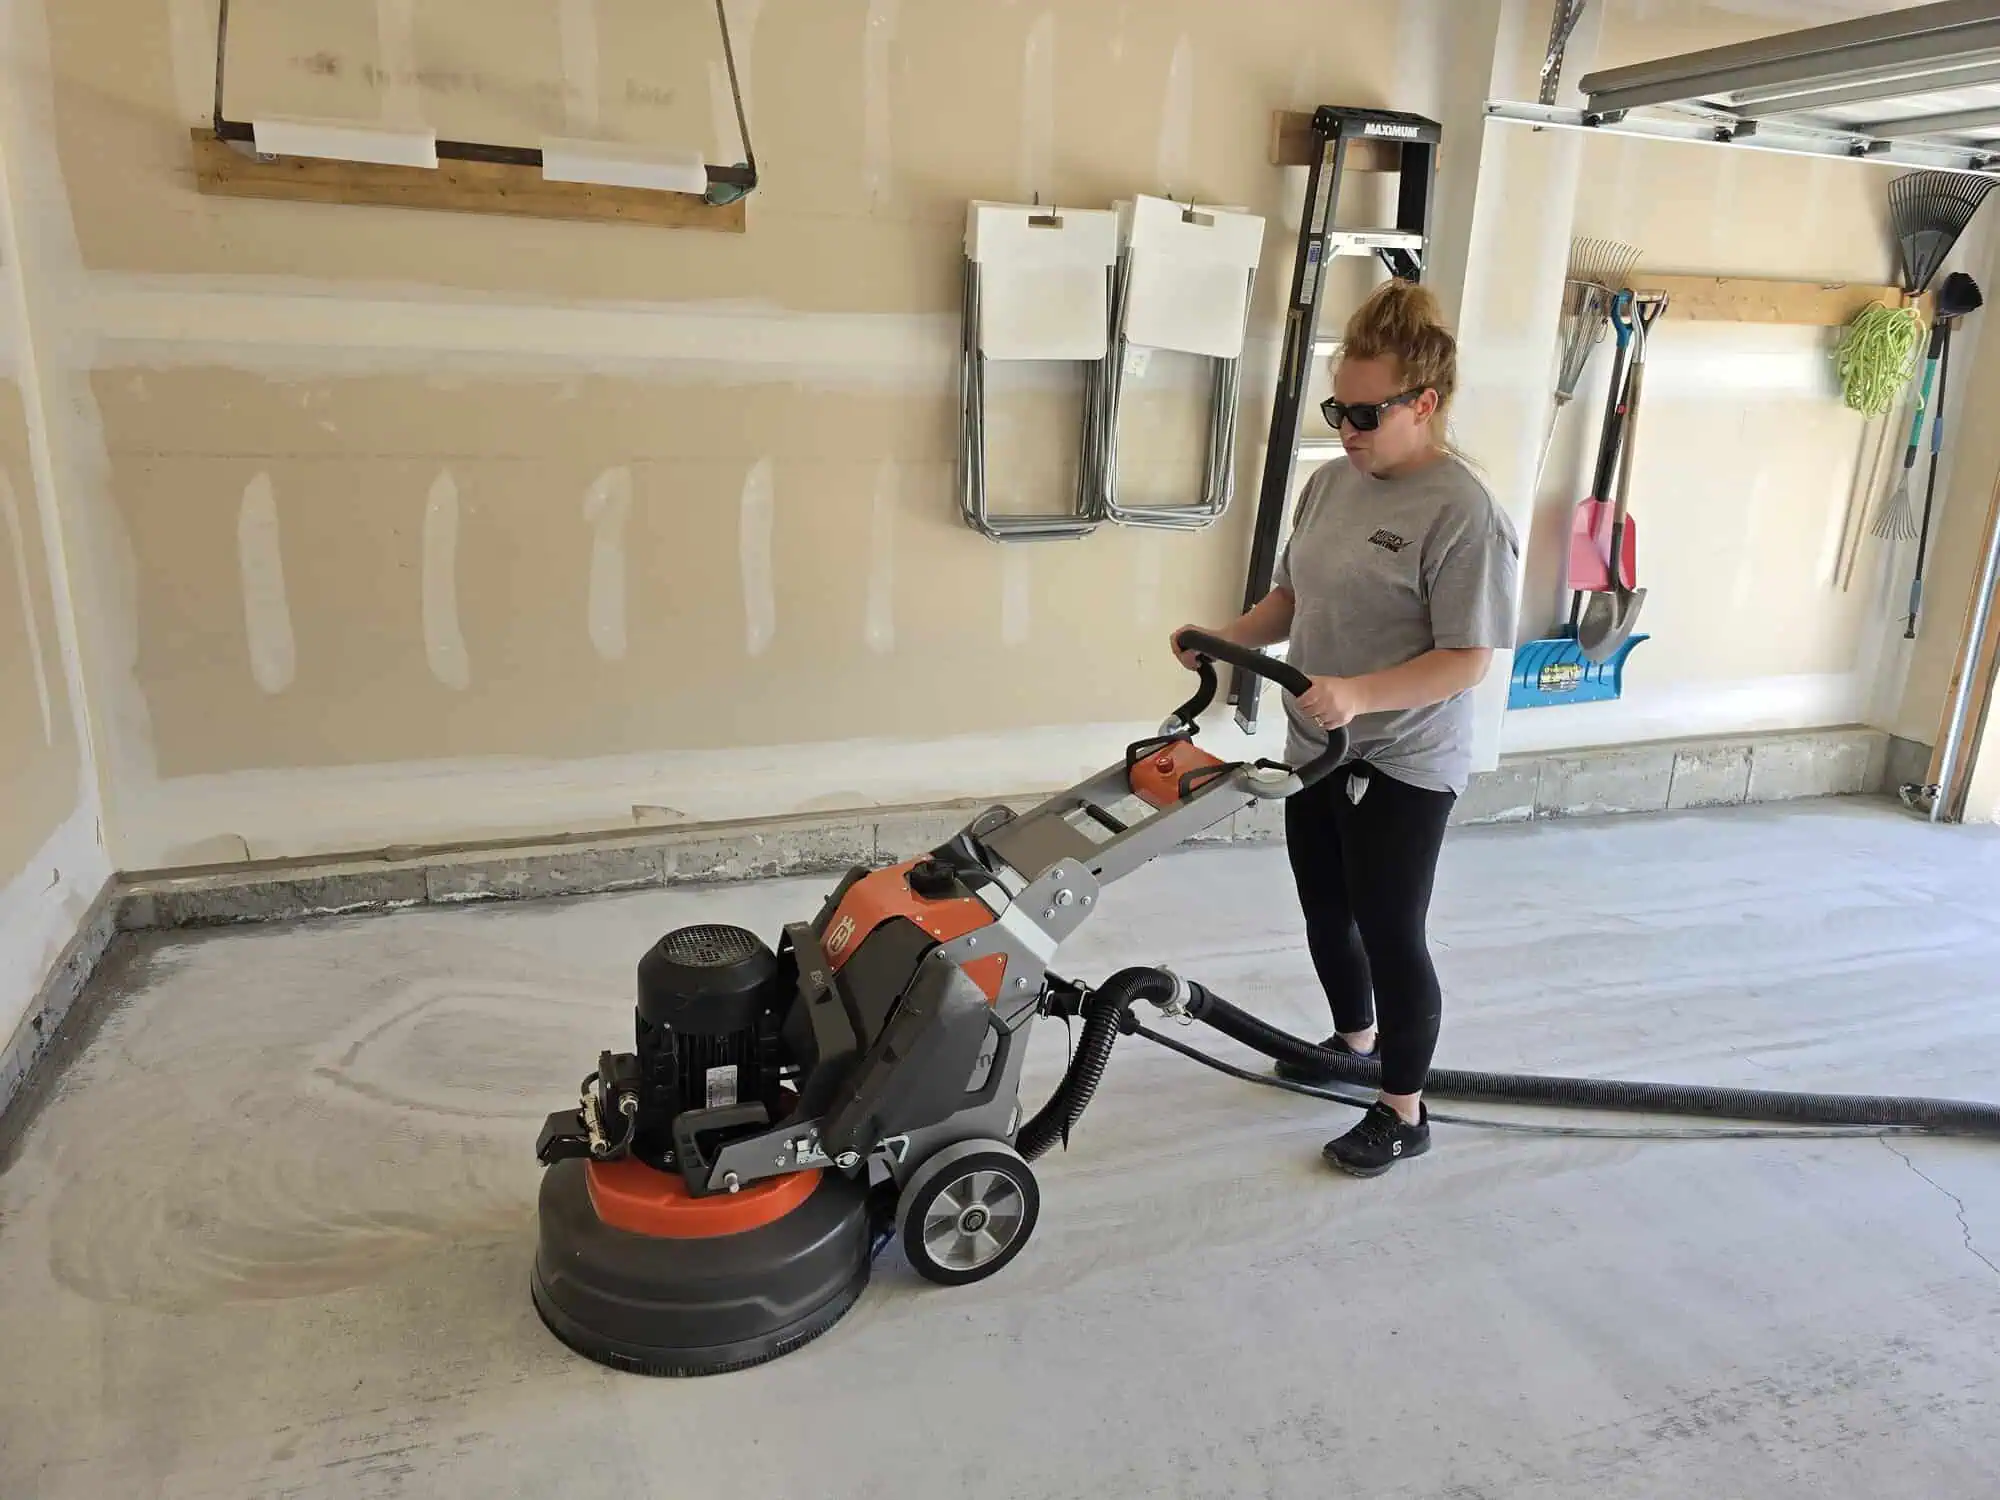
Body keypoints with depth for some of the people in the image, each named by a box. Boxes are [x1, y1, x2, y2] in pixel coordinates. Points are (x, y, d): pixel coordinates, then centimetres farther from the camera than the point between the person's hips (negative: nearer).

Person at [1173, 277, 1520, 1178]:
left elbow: (1467, 662, -22)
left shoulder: (1463, 513, -20)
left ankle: (1403, 1113, 24)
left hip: (1403, 768, -8)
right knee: (1325, 916, 21)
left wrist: (1357, 693, -34)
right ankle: (1355, 1039, 47)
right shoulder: (1330, 483, 4)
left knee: (1392, 933, 5)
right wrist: (1225, 640, -5)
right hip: (1317, 751, 8)